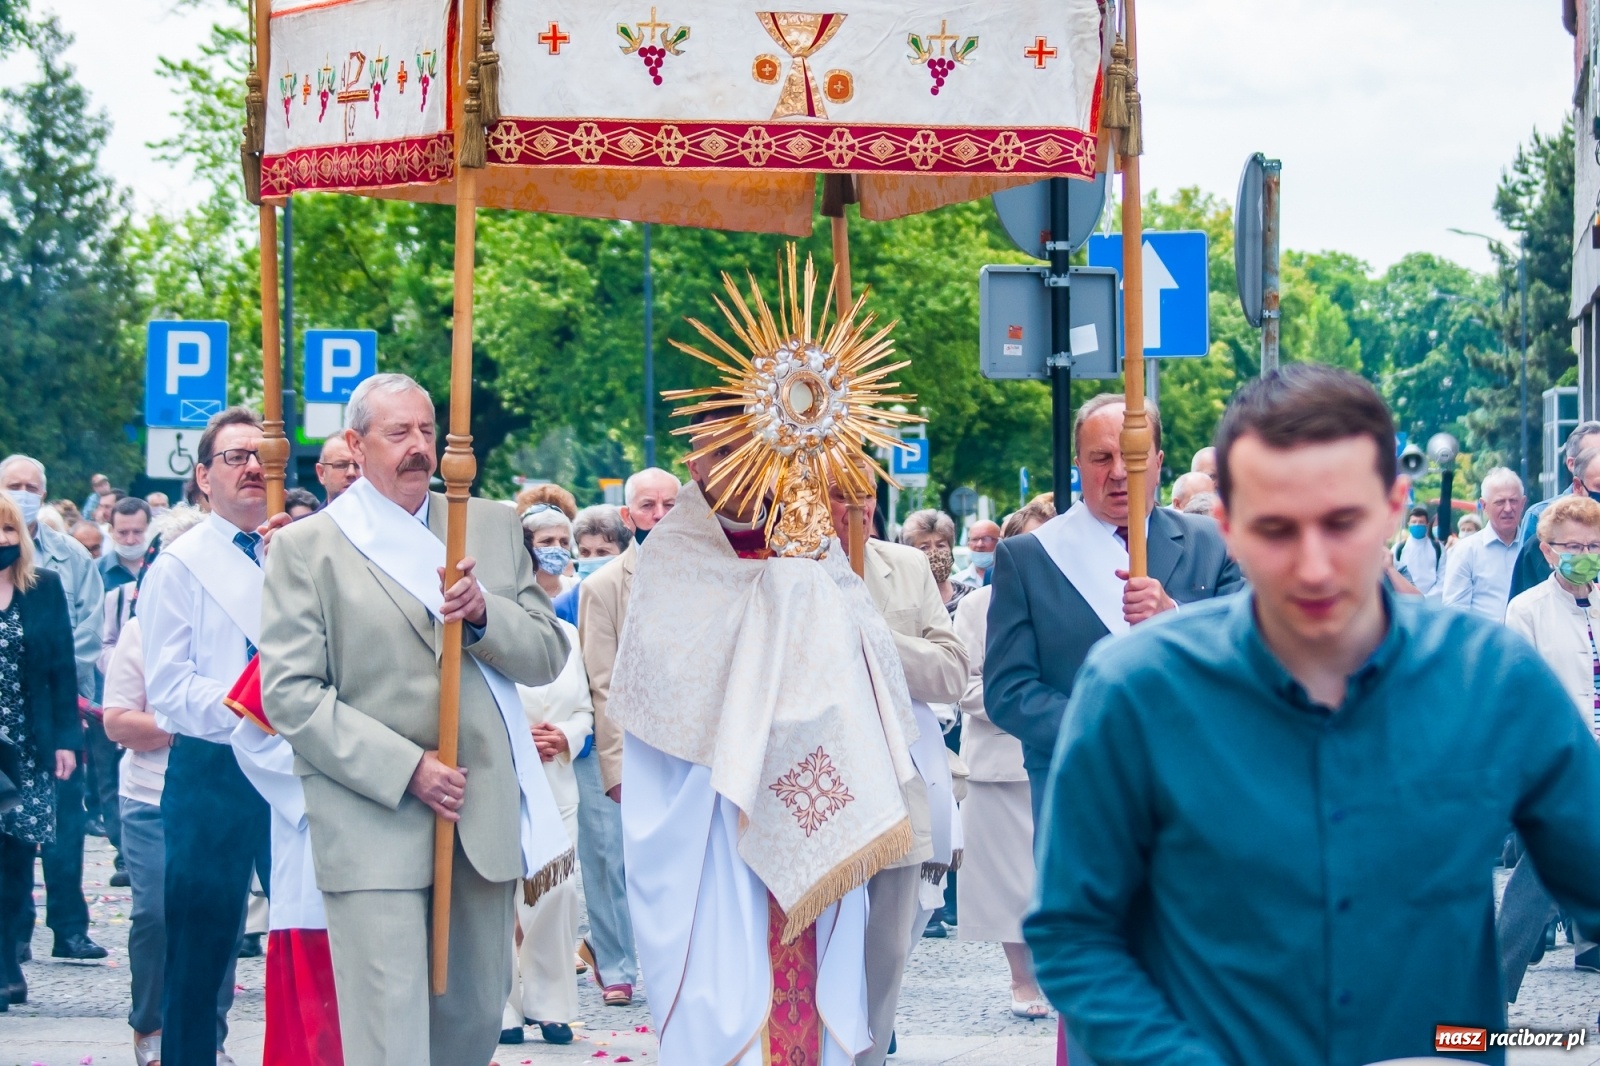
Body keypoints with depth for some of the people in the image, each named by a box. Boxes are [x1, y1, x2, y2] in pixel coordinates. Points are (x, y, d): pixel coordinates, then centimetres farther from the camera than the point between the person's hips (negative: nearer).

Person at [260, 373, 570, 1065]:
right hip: (373, 824, -5)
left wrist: (485, 615, -12)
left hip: (482, 822, 5)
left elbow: (547, 657, 10)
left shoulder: (491, 527, 13)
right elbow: (290, 694, -7)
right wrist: (407, 768, -14)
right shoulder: (306, 548, 0)